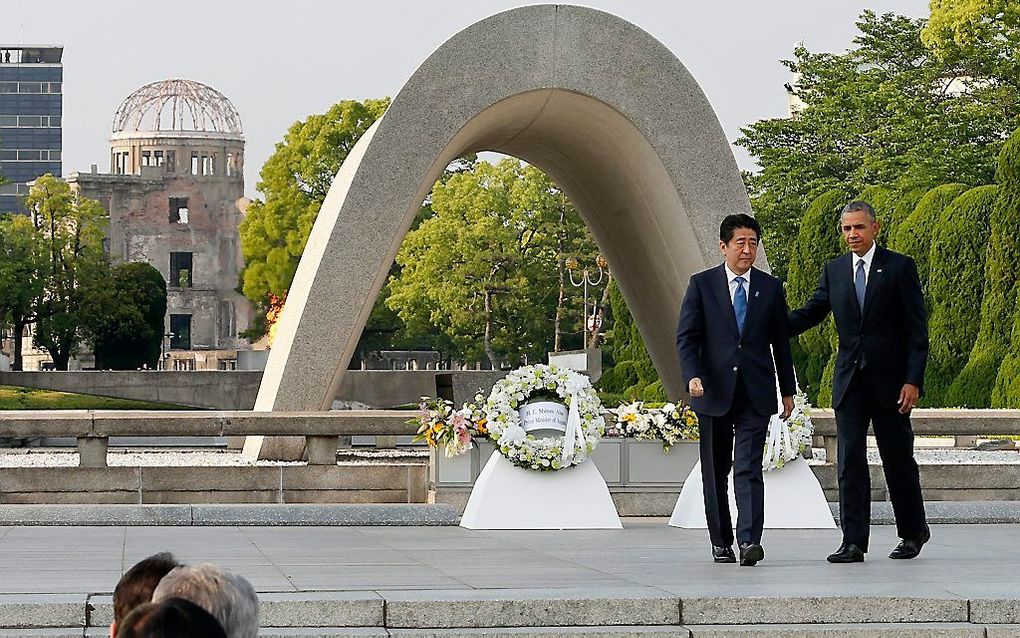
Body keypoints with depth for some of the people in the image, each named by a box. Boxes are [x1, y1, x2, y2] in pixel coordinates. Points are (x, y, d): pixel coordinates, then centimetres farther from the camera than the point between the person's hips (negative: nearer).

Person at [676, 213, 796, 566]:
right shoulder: (701, 285, 3)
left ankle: (750, 541, -19)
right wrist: (693, 375, -18)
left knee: (749, 469, -12)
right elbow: (686, 337, -2)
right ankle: (721, 543, 18)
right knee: (715, 471, 8)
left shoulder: (770, 288, 8)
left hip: (755, 394, 0)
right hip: (714, 392, 0)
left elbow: (780, 342, 13)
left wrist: (788, 390, 14)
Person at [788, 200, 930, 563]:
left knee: (898, 458, 7)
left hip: (889, 379, -3)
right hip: (849, 379, 3)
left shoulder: (899, 267, -3)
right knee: (850, 460, -3)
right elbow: (812, 312, 13)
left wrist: (913, 380, -12)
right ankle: (853, 543, -3)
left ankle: (913, 532, 25)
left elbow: (917, 329, -5)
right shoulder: (834, 271, 9)